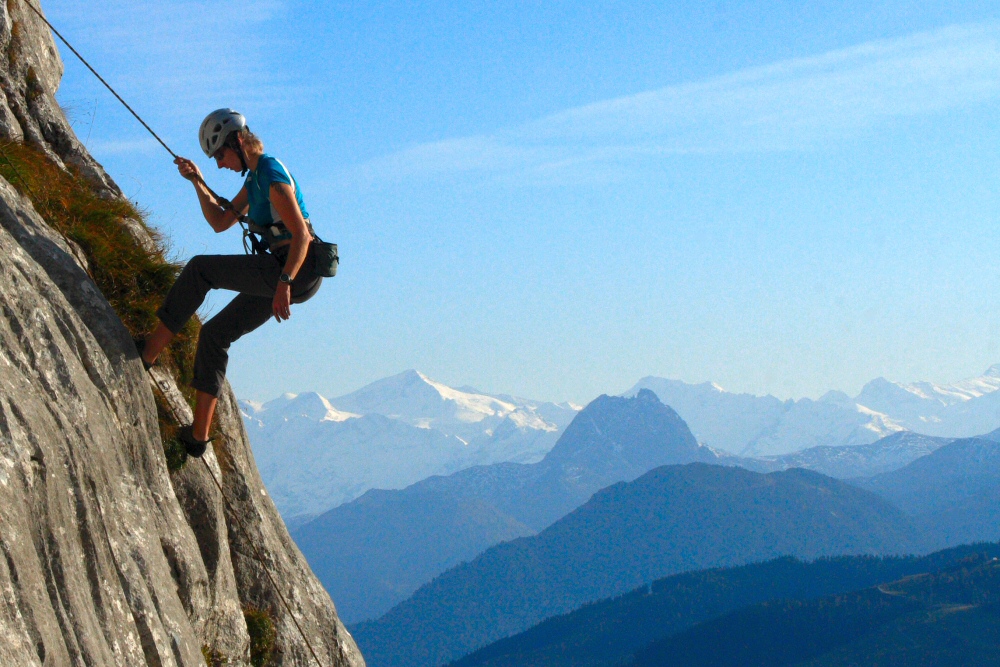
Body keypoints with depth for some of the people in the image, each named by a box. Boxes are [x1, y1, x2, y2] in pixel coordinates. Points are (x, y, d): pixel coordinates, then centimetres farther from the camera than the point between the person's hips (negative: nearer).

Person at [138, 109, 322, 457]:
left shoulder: (272, 174, -14)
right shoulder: (254, 178, 17)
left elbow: (301, 234, -23)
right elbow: (221, 222, 23)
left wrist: (284, 283, -32)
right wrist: (198, 182, 12)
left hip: (297, 271, -10)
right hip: (282, 273, 10)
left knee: (200, 269, -13)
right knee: (215, 334, 11)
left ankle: (149, 351, -10)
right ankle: (199, 434, 11)